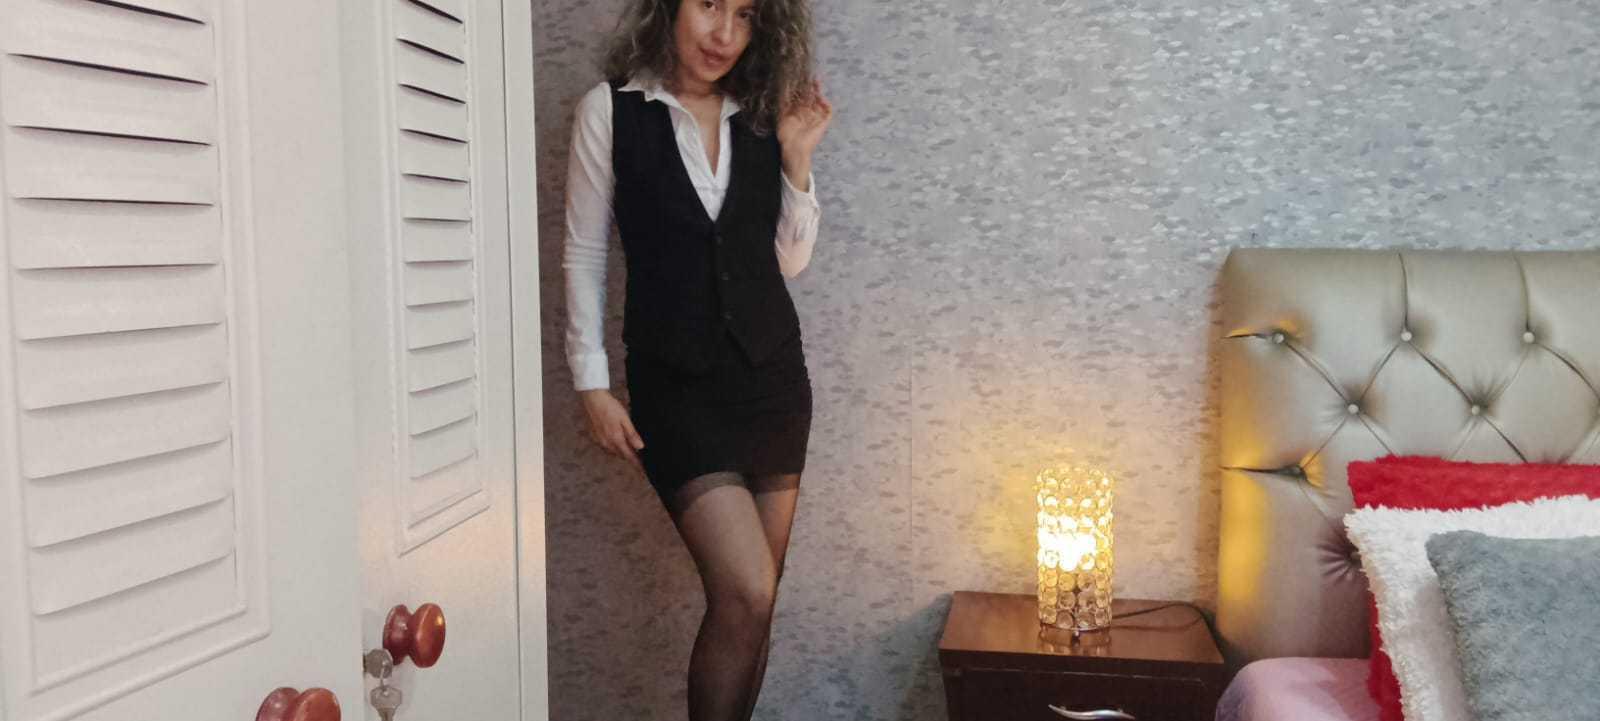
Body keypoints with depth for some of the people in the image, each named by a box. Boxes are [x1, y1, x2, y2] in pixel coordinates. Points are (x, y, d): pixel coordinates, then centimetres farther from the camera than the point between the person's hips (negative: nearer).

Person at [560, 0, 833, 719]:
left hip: (771, 370, 4)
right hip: (675, 382, -4)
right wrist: (592, 382, -4)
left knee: (755, 595, 7)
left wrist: (796, 158, -1)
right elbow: (584, 253, -1)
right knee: (745, 589, -14)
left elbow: (789, 260, 10)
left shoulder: (762, 116, 7)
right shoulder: (612, 109, -3)